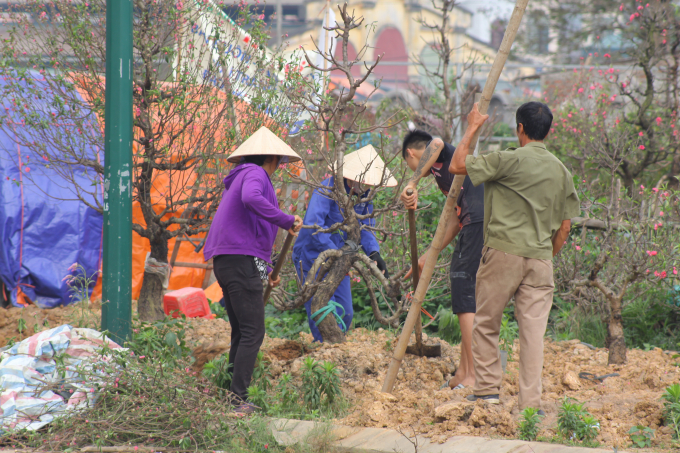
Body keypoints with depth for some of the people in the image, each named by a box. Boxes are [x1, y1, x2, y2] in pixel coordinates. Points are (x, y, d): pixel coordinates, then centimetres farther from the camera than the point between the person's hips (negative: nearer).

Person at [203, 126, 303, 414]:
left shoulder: (242, 177, 26)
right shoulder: (255, 174, -3)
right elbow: (251, 198, -28)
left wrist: (265, 269, 36)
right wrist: (286, 221, -23)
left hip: (225, 261, 10)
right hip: (241, 261, -10)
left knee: (241, 332, 11)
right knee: (252, 331, -10)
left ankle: (235, 397, 10)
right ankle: (238, 398, -15)